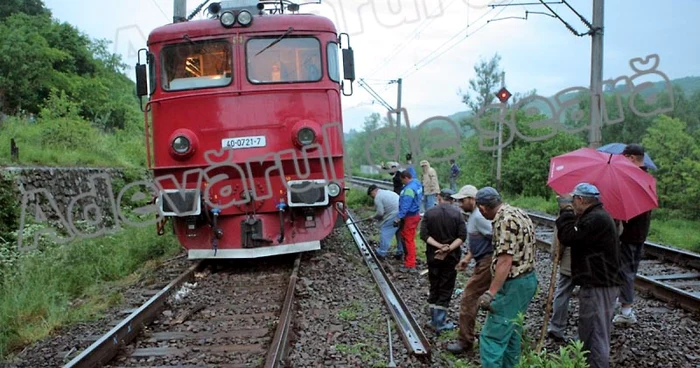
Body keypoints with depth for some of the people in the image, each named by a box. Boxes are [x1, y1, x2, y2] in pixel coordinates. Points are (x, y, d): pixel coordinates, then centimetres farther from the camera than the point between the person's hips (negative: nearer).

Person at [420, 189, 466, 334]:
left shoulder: (429, 213, -3)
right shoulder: (457, 213, -6)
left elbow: (424, 235, -11)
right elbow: (462, 236, -14)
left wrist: (439, 246, -16)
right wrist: (448, 248, -18)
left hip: (433, 255, 2)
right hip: (451, 257, -1)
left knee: (434, 287, 15)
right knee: (446, 289, 6)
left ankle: (434, 319, 21)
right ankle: (440, 323, 6)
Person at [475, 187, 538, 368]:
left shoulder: (505, 220, -19)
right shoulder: (518, 213, 11)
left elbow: (505, 260, -26)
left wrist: (490, 293, -27)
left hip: (513, 284, -10)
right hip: (527, 279, 10)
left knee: (492, 336, -7)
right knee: (511, 331, 19)